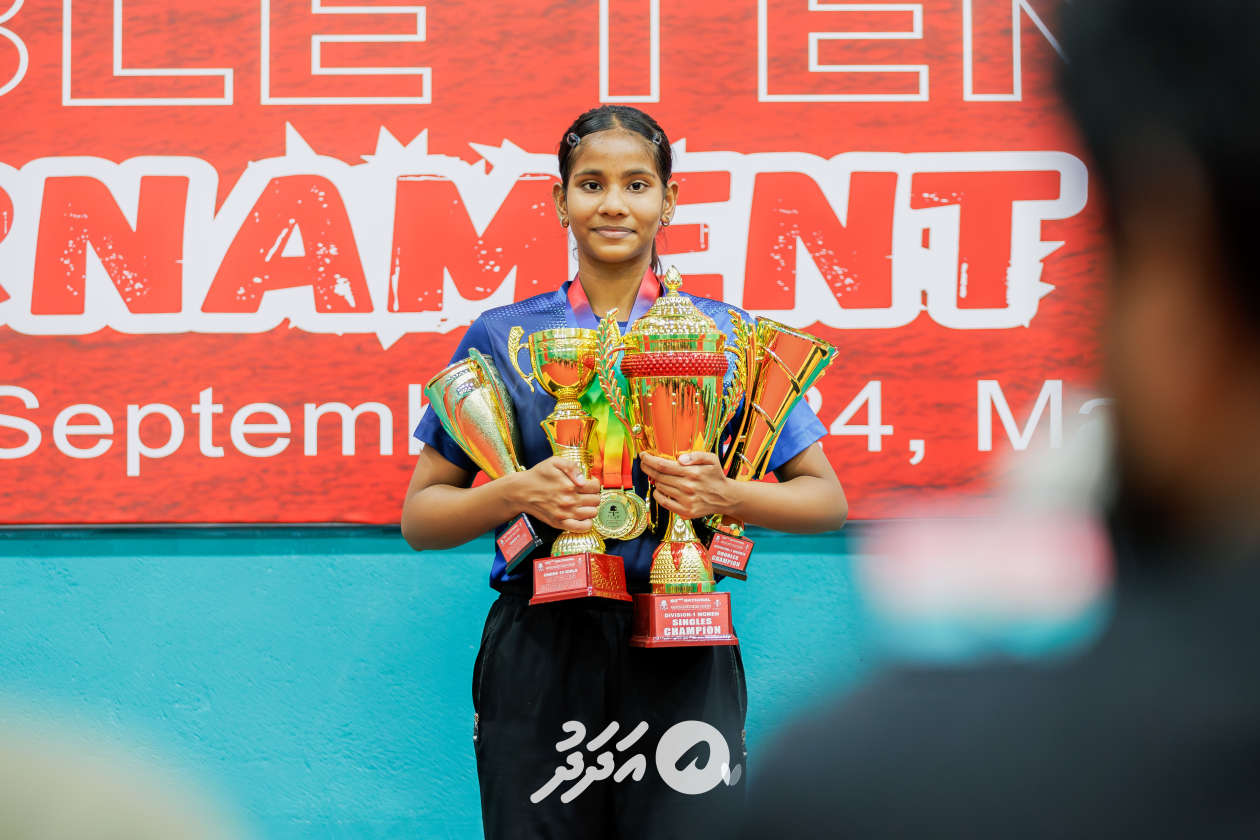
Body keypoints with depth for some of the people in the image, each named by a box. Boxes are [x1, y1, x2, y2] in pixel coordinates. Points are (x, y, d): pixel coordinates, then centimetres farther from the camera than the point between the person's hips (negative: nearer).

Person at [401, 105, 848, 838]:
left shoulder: (725, 336, 7)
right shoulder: (504, 337, 8)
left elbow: (826, 500, 8)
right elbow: (420, 516, 7)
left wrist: (724, 495, -11)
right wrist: (518, 493, -12)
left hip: (681, 652, 0)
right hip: (540, 650, 1)